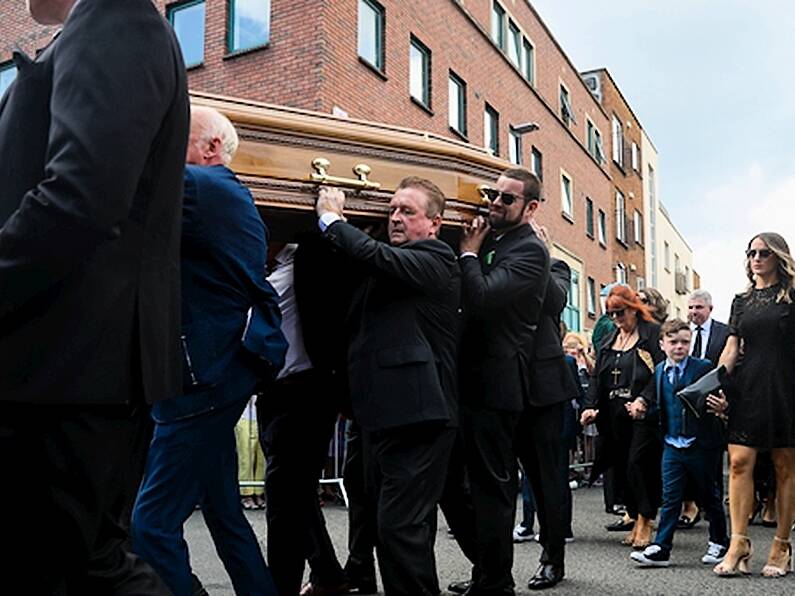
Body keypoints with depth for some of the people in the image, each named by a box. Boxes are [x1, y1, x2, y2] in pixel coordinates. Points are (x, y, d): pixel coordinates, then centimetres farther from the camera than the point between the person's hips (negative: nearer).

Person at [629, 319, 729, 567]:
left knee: (709, 497, 13)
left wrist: (721, 408, -33)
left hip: (701, 445, -3)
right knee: (670, 498, 4)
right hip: (672, 445, 3)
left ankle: (719, 542, 30)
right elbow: (655, 402, 12)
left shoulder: (703, 367, -8)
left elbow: (716, 399, -13)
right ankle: (661, 548, 6)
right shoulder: (659, 372, 5)